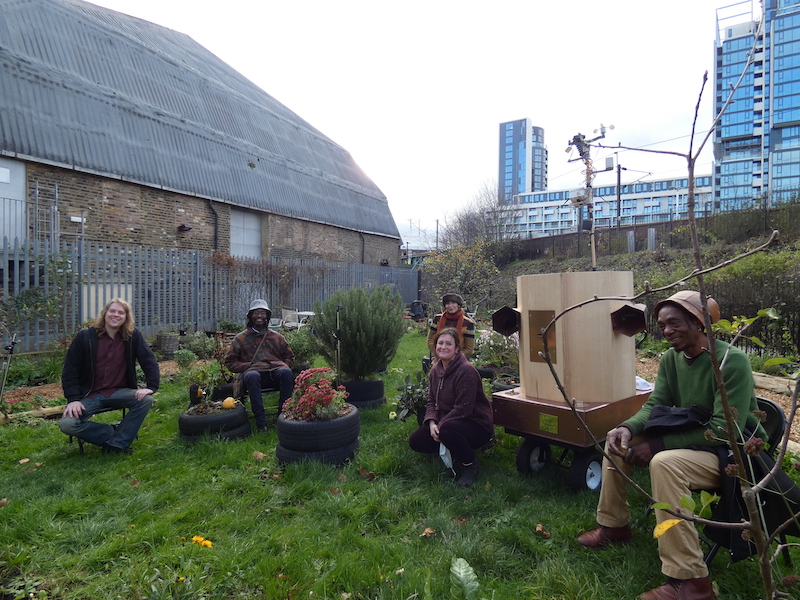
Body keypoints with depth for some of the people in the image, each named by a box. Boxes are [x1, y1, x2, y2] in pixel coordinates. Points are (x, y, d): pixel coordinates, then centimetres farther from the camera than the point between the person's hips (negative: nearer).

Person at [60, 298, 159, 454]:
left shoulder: (134, 336, -3)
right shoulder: (85, 337, -5)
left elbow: (150, 362, -3)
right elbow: (70, 370, -3)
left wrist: (151, 387, -17)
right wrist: (73, 399, -14)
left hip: (119, 392, 1)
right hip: (89, 395, -1)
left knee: (146, 400, -26)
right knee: (67, 424, -25)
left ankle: (116, 444, -14)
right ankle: (114, 433, -3)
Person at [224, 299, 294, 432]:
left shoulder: (277, 337, 22)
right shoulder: (241, 338, 18)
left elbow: (290, 357, 28)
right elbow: (230, 362, 16)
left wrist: (282, 366, 4)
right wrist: (248, 366, -2)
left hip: (275, 371, 2)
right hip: (253, 371, -1)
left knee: (287, 372, -34)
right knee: (252, 376, -39)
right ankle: (261, 421, -32)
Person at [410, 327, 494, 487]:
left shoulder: (466, 371, -22)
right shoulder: (436, 370, 4)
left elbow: (463, 408, -25)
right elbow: (432, 401, 7)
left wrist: (440, 426, -21)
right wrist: (431, 423, -11)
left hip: (477, 425, -8)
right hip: (445, 421, 8)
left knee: (447, 429, -38)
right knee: (415, 441, -3)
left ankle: (470, 465, -10)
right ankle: (454, 454, 14)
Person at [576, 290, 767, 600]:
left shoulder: (732, 361, -21)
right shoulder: (670, 359, 1)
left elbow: (725, 430, -27)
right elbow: (654, 406, 0)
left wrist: (657, 444, -28)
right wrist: (628, 428, -22)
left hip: (732, 454, -8)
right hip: (691, 442, 8)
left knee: (664, 463, -34)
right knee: (618, 442, 0)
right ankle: (614, 526, 16)